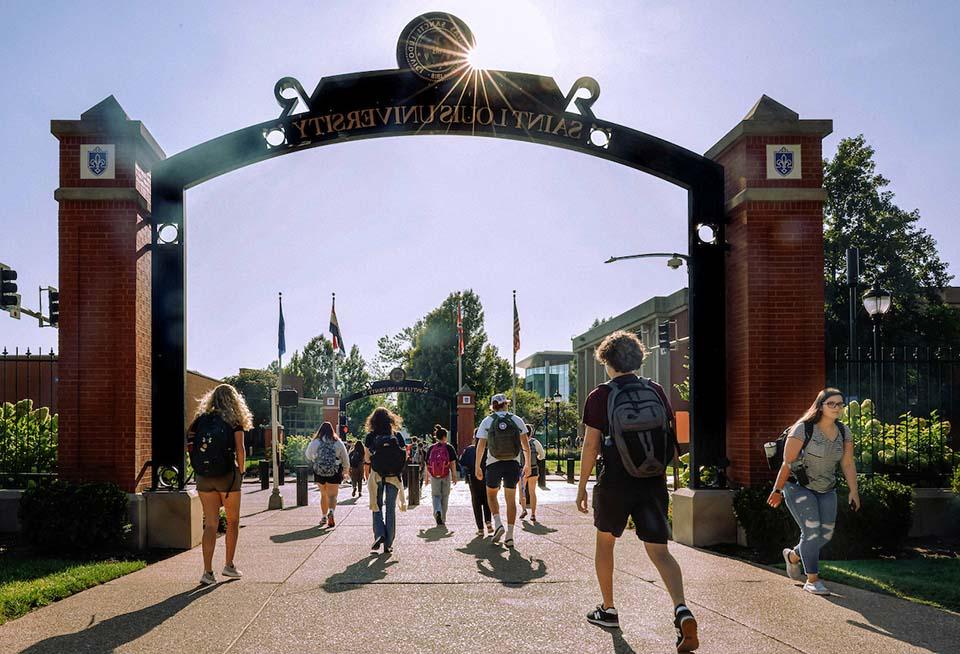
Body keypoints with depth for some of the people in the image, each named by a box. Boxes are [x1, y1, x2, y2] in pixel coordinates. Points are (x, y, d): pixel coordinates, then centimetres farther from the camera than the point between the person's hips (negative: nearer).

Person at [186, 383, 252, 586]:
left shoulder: (200, 419, 6)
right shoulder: (233, 421, -3)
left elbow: (189, 445, 2)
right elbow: (239, 449, -8)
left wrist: (200, 465, 9)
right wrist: (241, 471, 3)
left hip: (204, 477, 3)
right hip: (227, 476, -3)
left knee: (210, 523, 6)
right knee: (232, 521, 15)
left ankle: (207, 571, 0)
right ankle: (229, 565, 20)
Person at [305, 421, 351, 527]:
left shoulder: (315, 442, 0)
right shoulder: (338, 443, 0)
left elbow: (308, 456, 15)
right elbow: (346, 459, 7)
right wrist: (345, 470, 24)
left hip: (319, 472, 1)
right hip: (334, 472, -1)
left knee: (323, 495, 17)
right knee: (332, 495, -1)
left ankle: (324, 517, 23)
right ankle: (331, 512, -27)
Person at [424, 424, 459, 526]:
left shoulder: (431, 448, 2)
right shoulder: (449, 448, -4)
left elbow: (427, 464, 5)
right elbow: (453, 463, -6)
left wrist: (427, 477, 13)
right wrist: (454, 476, 0)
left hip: (434, 476, 1)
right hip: (446, 476, -1)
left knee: (436, 495, 11)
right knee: (445, 496, 11)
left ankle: (437, 511, -18)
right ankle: (443, 519, 17)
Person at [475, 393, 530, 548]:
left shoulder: (487, 421, 0)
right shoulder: (516, 420, 4)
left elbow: (481, 445, -4)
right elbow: (525, 444, 2)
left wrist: (477, 466, 2)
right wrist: (527, 464, 9)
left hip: (494, 464, -1)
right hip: (513, 464, 1)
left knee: (491, 494, 19)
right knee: (511, 499, 9)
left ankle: (497, 524, -1)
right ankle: (509, 536, 5)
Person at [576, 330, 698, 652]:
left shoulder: (599, 396, -7)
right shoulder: (656, 391, 4)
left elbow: (591, 446, -7)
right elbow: (671, 435, 9)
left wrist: (581, 485, 1)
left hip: (615, 483, -2)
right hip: (653, 483, 3)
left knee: (605, 542, 19)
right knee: (659, 550, 2)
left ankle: (608, 609, 28)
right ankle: (681, 610, -20)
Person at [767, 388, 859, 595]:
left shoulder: (843, 432, 0)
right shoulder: (803, 429, -18)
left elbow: (848, 464, 4)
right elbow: (787, 462, -15)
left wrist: (853, 491, -3)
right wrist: (777, 490, -13)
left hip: (826, 490, 6)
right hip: (799, 487, -6)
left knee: (826, 534, 4)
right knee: (811, 531, -13)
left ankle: (793, 556, 31)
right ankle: (812, 580, 0)